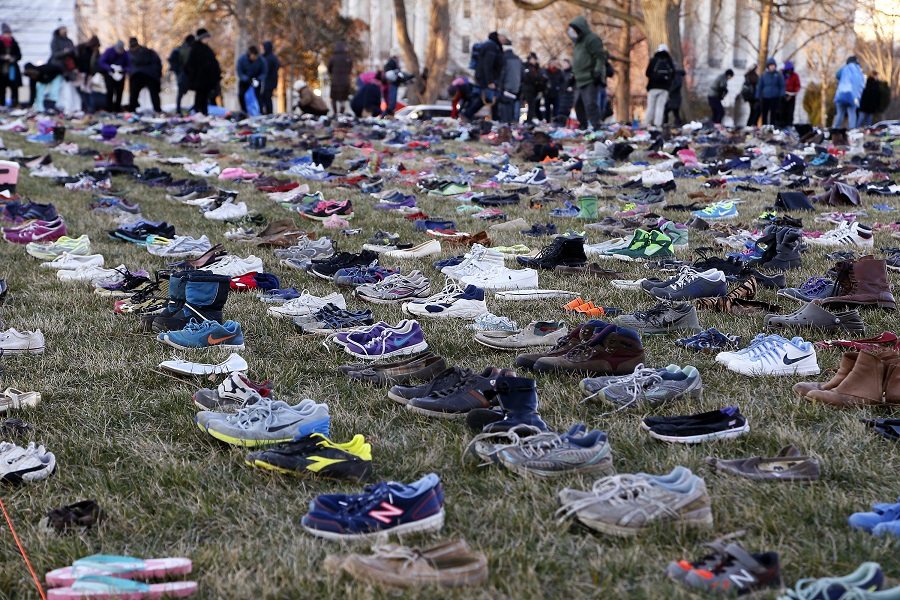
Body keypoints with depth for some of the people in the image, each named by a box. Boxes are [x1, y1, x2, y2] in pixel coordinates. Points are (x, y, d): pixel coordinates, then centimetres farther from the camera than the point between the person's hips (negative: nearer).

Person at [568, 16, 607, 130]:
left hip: (590, 80, -10)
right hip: (580, 80, 10)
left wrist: (597, 72, -22)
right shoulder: (578, 41, 21)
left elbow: (600, 57, -14)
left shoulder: (592, 39, -7)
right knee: (578, 103, 11)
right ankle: (583, 125, 20)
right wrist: (574, 74, 25)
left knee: (590, 103, -18)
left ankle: (596, 126, -18)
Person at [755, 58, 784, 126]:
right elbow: (759, 86, 6)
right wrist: (758, 97, 4)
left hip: (775, 98, -1)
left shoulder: (779, 75, -1)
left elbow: (782, 86, 2)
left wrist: (782, 96, -7)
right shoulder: (763, 75, 2)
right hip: (765, 97, 1)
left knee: (773, 114, 3)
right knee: (764, 114, 7)